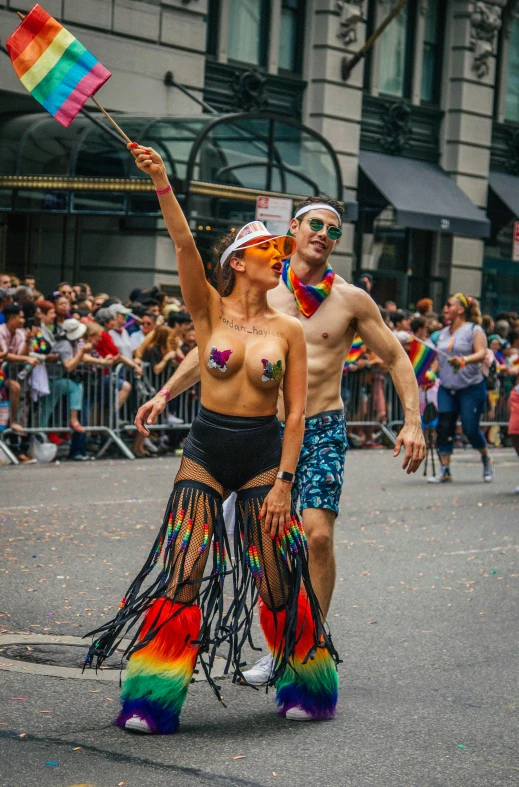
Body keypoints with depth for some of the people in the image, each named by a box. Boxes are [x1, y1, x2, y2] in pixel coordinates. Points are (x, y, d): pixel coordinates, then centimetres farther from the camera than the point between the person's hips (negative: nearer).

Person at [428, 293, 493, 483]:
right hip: (447, 388, 5)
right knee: (444, 428, -7)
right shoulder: (443, 333, 14)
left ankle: (486, 460, 23)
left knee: (470, 429, -6)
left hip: (472, 388, -5)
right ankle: (445, 471, -4)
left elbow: (481, 353, -18)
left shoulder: (474, 330, -4)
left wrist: (464, 360, -35)